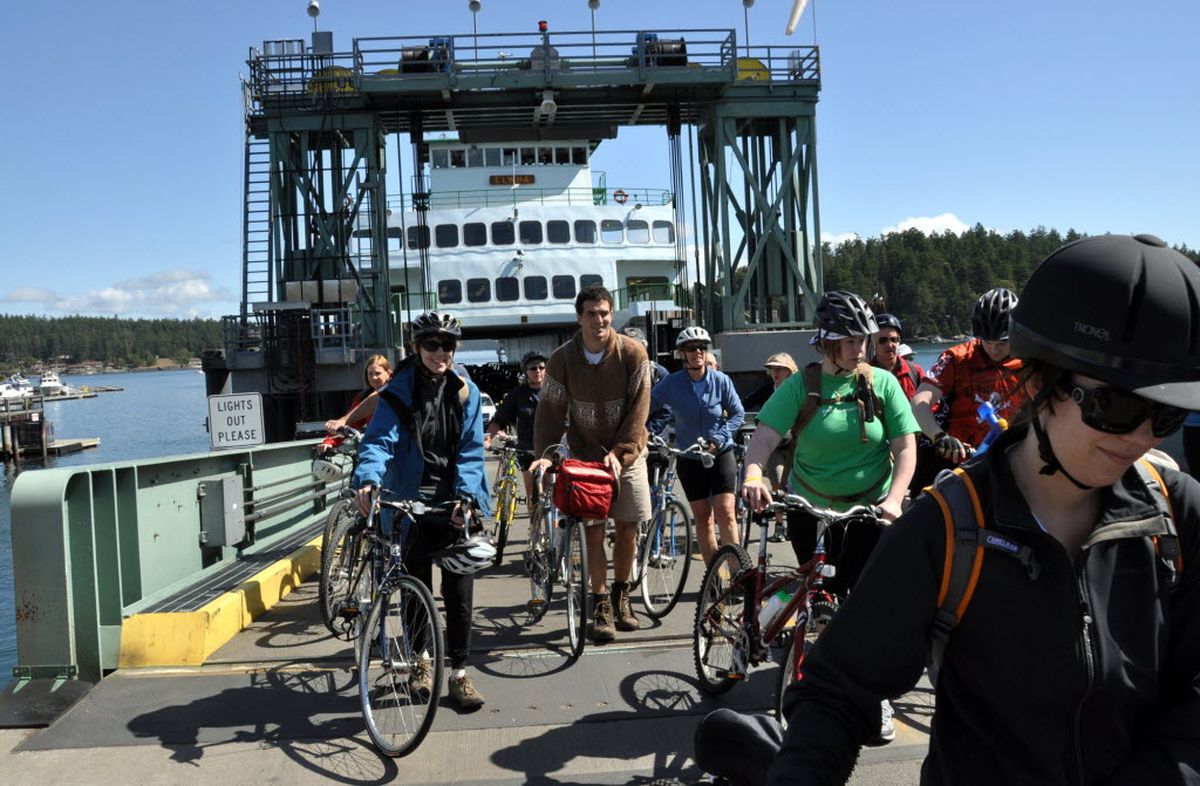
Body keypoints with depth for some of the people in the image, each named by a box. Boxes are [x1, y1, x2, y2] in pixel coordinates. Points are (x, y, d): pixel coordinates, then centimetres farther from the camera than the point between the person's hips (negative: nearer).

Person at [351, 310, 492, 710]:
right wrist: (367, 478, -34)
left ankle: (459, 673, 13)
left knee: (459, 591, 1)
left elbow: (471, 449, -1)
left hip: (455, 505, 1)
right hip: (412, 504, -1)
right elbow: (379, 440, -15)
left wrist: (466, 494, -15)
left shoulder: (465, 393, 2)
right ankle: (421, 661, 32)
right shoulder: (398, 392, -4)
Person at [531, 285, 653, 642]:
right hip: (586, 456, 0)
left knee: (628, 529, 5)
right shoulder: (562, 359, -9)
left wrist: (621, 451, -18)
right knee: (594, 531, -3)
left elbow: (639, 408, -11)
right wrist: (545, 453, -17)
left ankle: (621, 597, 25)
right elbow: (550, 411, -6)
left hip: (628, 454, 1)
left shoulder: (633, 352, -11)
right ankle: (601, 606, 9)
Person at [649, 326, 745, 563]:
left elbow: (738, 413, 0)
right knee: (702, 518, 8)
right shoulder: (671, 383, -7)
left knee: (725, 514, -11)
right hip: (689, 460, 1)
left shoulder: (721, 380, -7)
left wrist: (718, 439, -12)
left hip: (721, 455, -1)